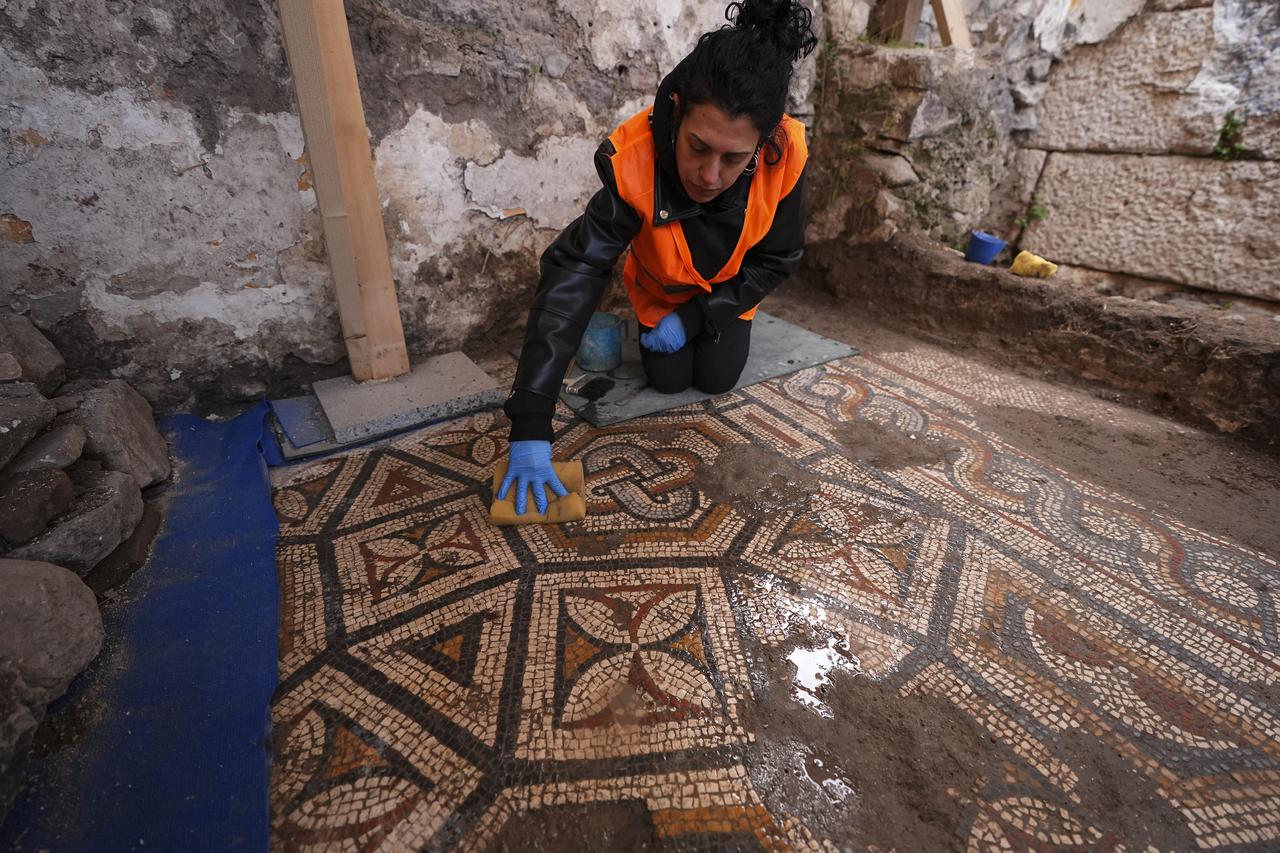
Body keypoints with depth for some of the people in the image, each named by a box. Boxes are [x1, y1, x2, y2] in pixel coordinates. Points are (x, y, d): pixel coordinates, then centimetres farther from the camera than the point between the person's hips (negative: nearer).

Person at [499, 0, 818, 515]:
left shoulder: (786, 157, -35)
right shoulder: (633, 162, -42)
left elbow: (777, 259, -18)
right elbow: (571, 279, -47)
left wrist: (695, 317, -25)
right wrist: (530, 425, -52)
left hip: (731, 290, 1)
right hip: (663, 291, -1)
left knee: (717, 379, -2)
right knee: (667, 379, -2)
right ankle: (652, 328, 32)